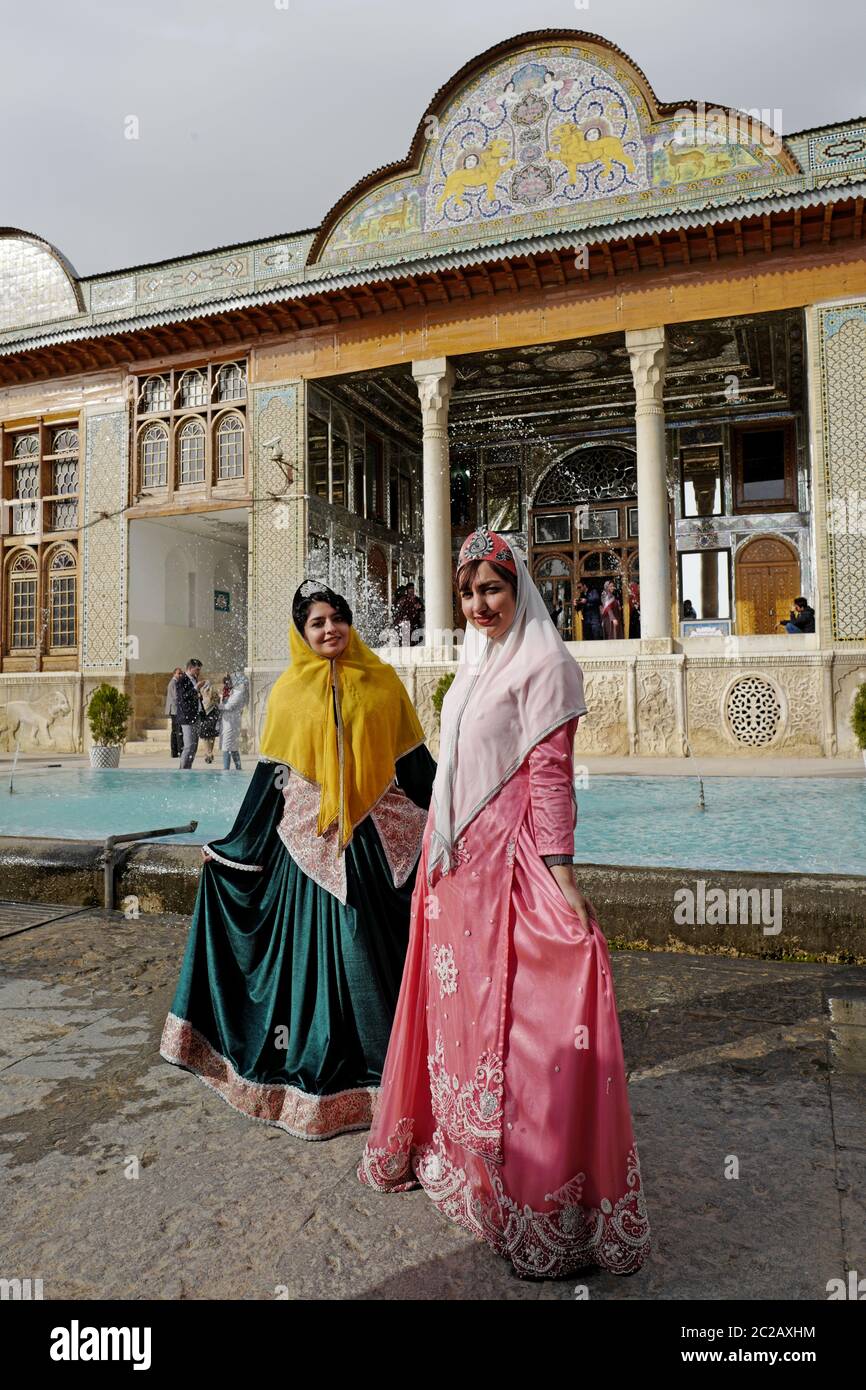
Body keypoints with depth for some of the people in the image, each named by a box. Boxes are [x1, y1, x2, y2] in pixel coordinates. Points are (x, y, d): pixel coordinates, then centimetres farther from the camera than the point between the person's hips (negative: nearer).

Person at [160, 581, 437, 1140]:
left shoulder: (383, 683, 3)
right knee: (313, 944, 6)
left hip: (376, 837, 0)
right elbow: (271, 774, 8)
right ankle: (315, 1067, 24)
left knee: (374, 945, 5)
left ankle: (385, 1061, 22)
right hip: (309, 837, 1)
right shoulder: (289, 691, 5)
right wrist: (236, 845, 9)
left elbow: (415, 762, 6)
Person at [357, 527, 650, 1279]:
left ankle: (533, 1195, 14)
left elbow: (551, 774, -15)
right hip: (456, 858, 8)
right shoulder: (475, 665, 15)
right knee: (457, 1004, 17)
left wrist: (559, 870, -20)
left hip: (507, 862, -8)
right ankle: (457, 1149, 38)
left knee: (505, 1010, -1)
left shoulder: (543, 666, -9)